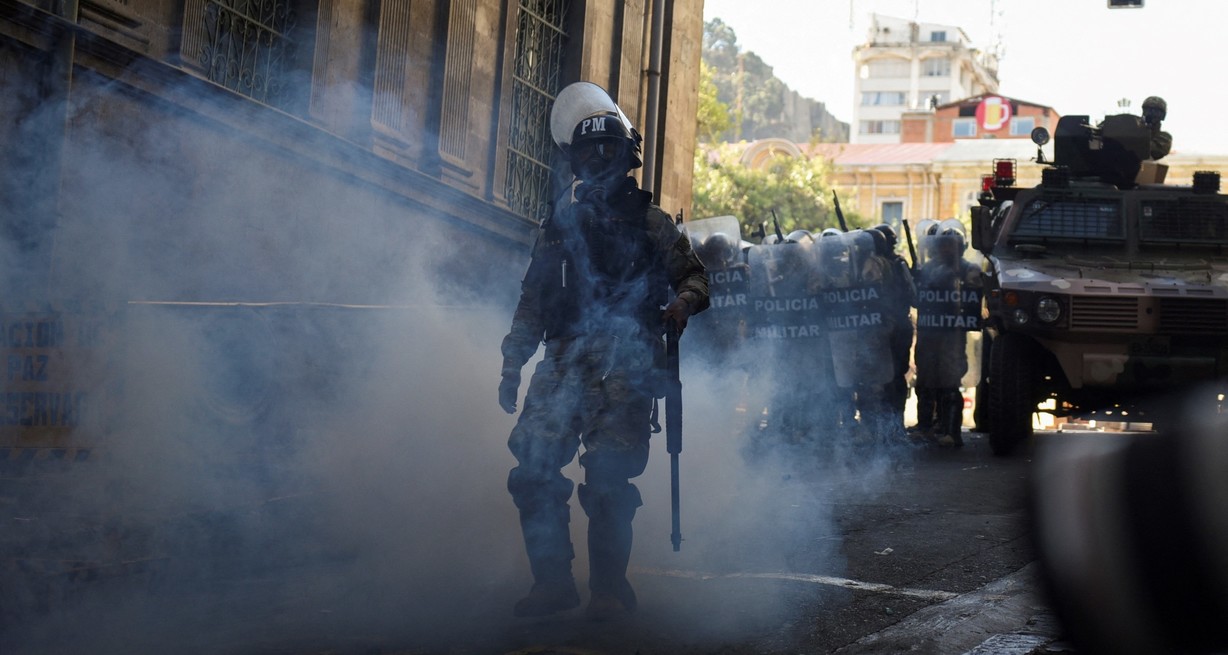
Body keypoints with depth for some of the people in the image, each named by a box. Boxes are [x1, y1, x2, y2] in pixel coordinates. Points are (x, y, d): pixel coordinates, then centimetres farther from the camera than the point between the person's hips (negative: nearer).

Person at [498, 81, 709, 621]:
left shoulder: (649, 222, 11)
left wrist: (683, 302, -15)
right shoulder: (561, 226, 19)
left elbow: (693, 274, 8)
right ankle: (552, 582, -1)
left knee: (607, 476, -11)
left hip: (627, 364, -3)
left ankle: (610, 587, 3)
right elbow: (533, 301, 18)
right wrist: (511, 366, 12)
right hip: (566, 360, 3)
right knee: (532, 466, -10)